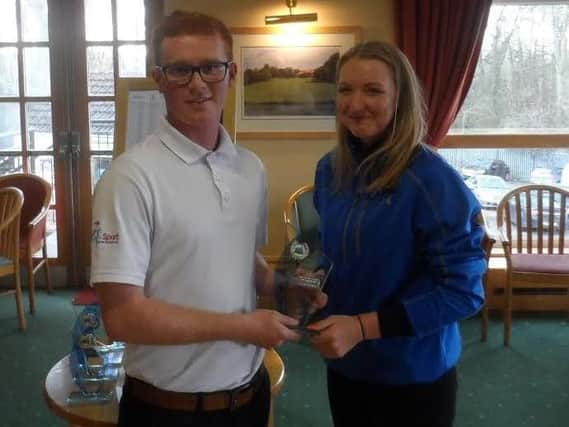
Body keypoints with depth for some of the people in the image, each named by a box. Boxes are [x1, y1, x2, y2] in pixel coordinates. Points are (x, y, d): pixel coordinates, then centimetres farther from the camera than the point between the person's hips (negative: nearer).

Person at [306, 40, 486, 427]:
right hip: (344, 366, 5)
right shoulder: (330, 169, -2)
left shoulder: (433, 180, -21)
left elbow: (463, 291, -20)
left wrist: (362, 327, -24)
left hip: (414, 377, -5)